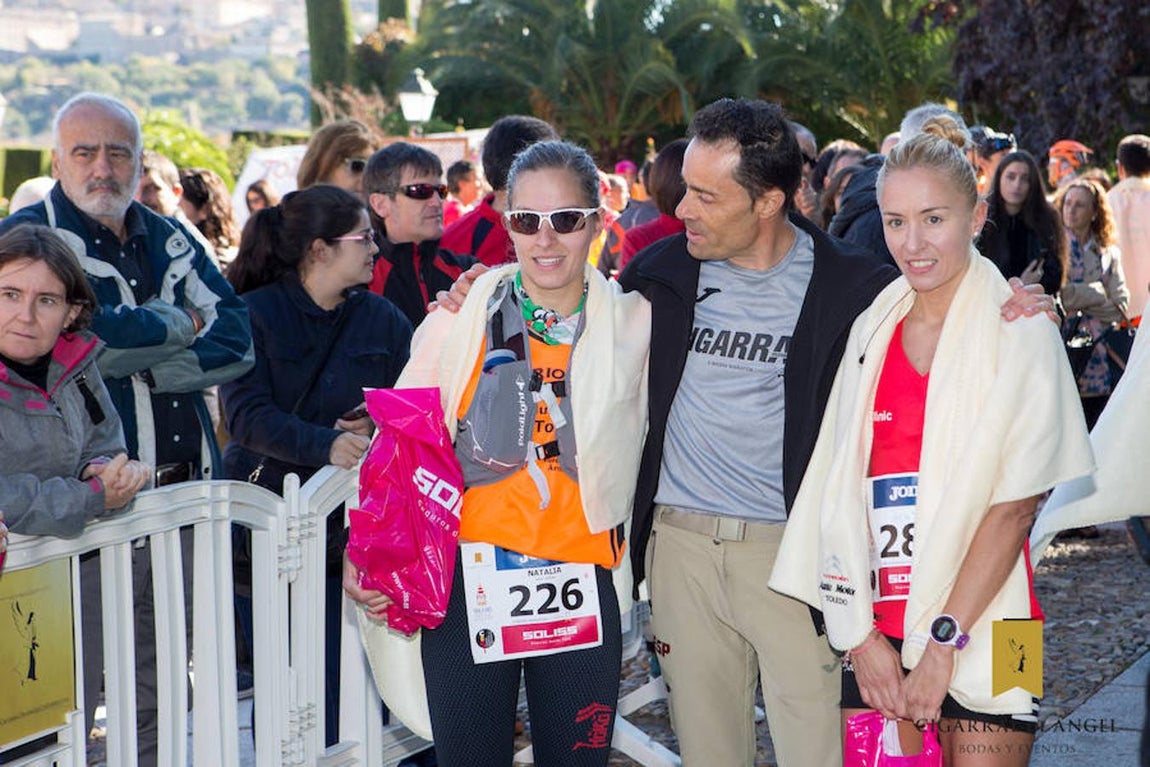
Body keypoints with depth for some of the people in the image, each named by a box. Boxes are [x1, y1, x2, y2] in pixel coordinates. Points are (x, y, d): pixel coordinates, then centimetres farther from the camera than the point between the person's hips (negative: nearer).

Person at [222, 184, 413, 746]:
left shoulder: (384, 321, 9)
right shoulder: (253, 315, -2)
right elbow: (246, 414, -14)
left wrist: (379, 432, -18)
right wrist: (326, 444, -29)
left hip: (351, 525, 2)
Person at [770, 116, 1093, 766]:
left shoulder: (1020, 333, -5)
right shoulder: (873, 332, 7)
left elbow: (1015, 507, -10)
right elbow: (843, 491, 4)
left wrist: (944, 642, -13)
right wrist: (860, 636, -3)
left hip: (980, 633, -3)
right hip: (877, 636, 3)